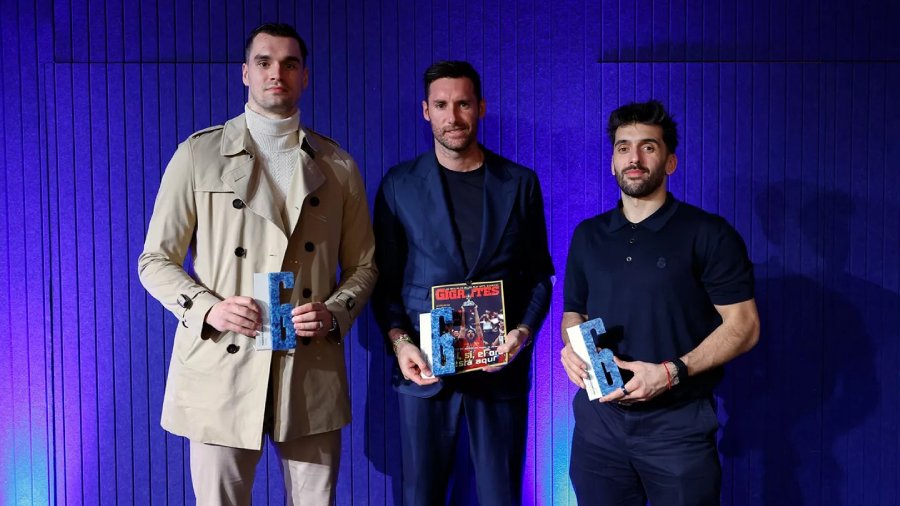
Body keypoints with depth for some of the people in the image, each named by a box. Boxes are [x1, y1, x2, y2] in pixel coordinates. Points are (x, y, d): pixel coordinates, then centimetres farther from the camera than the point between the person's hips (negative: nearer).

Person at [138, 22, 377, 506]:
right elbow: (156, 260, 4)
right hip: (222, 370, -1)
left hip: (312, 371, 2)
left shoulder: (338, 166, 8)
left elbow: (362, 265, 12)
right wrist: (207, 308, -13)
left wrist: (335, 312, -8)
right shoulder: (199, 153, 3)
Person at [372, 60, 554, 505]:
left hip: (500, 366, 0)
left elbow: (539, 274, 8)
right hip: (424, 367, 0)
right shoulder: (399, 185, 3)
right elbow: (385, 279, 5)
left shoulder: (520, 183, 5)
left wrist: (524, 331, -8)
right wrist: (398, 341, -10)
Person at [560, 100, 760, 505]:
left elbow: (744, 326, -6)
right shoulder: (587, 236, 11)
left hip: (678, 425, -3)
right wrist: (571, 348, -4)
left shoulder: (708, 234, -4)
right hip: (598, 421, 4)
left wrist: (671, 372, -18)